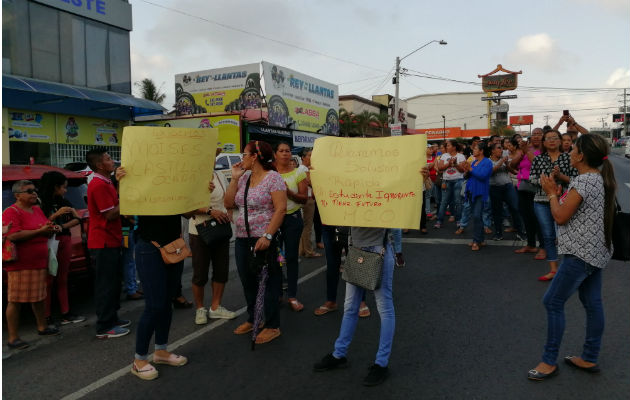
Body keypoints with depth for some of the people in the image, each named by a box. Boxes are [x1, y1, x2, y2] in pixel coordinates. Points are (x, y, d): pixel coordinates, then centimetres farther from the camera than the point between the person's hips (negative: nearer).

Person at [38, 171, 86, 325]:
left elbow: (77, 219, 8)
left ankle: (66, 314, 13)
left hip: (65, 241, 6)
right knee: (48, 281, -4)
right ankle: (47, 318, 0)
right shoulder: (41, 203, -4)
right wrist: (56, 214, -19)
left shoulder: (63, 202, 15)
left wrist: (63, 226, -7)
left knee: (62, 279, 9)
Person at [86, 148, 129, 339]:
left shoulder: (105, 183, 16)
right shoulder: (99, 185, -17)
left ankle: (112, 318, 28)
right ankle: (104, 328, 5)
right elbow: (110, 214, -20)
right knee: (106, 284, -4)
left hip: (110, 241, 10)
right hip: (103, 243, -10)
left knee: (114, 281, 17)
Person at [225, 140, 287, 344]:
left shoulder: (273, 178, -10)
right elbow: (228, 203, 9)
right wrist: (234, 178, 1)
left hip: (264, 240, -7)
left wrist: (267, 236, -24)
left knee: (268, 282, 3)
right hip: (242, 239, 7)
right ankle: (252, 319, 33)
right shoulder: (244, 178, 11)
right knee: (247, 281, 15)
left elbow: (281, 209, -17)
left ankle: (272, 327, 16)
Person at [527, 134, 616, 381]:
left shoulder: (583, 181, -20)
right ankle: (590, 358, 24)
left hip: (581, 253, -10)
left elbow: (560, 217, -18)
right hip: (597, 251, 10)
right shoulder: (601, 179, 9)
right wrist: (556, 192, 6)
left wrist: (551, 193, -5)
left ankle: (549, 362, 6)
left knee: (553, 302, -3)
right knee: (592, 303, 14)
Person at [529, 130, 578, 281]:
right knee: (548, 236, 6)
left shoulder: (568, 158, 3)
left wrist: (560, 175, -17)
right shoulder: (538, 159, 6)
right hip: (542, 202, 2)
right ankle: (553, 269, 16)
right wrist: (549, 178, -16)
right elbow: (532, 179, -2)